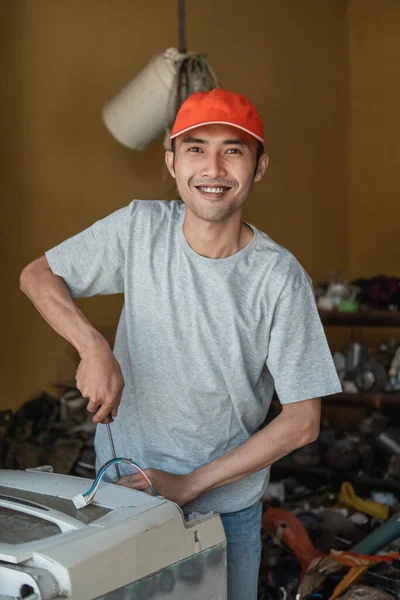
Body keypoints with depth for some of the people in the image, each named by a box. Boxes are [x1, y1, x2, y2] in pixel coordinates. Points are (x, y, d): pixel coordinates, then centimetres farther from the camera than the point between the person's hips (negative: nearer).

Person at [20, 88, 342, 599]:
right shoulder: (140, 227, -13)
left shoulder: (279, 277, -19)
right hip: (124, 480, 2)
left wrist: (189, 484, -16)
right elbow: (37, 276, -3)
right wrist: (93, 349, -22)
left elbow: (302, 421, -15)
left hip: (226, 503, -1)